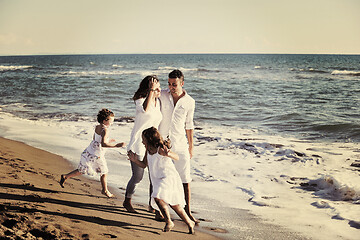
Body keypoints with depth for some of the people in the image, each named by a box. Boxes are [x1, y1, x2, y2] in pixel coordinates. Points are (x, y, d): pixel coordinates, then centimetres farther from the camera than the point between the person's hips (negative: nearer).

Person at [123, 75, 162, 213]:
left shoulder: (158, 101, 7)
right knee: (137, 177, 1)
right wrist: (151, 90, -38)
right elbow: (145, 109, -41)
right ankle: (127, 202, 25)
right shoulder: (141, 100, -16)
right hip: (138, 144, -6)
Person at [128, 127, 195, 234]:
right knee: (174, 204, 13)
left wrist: (168, 154, -50)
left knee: (157, 197, -25)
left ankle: (168, 222, -8)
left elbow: (177, 157, -30)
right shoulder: (148, 150, 4)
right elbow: (144, 165, 13)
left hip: (169, 177, -9)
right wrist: (135, 161, -6)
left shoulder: (160, 149, -20)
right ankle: (189, 223, 28)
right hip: (158, 179, 9)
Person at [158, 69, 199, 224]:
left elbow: (189, 125, 9)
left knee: (185, 180, -1)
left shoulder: (189, 102, -1)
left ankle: (187, 212, 8)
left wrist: (191, 146, 11)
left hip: (180, 145, 0)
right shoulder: (162, 95, -3)